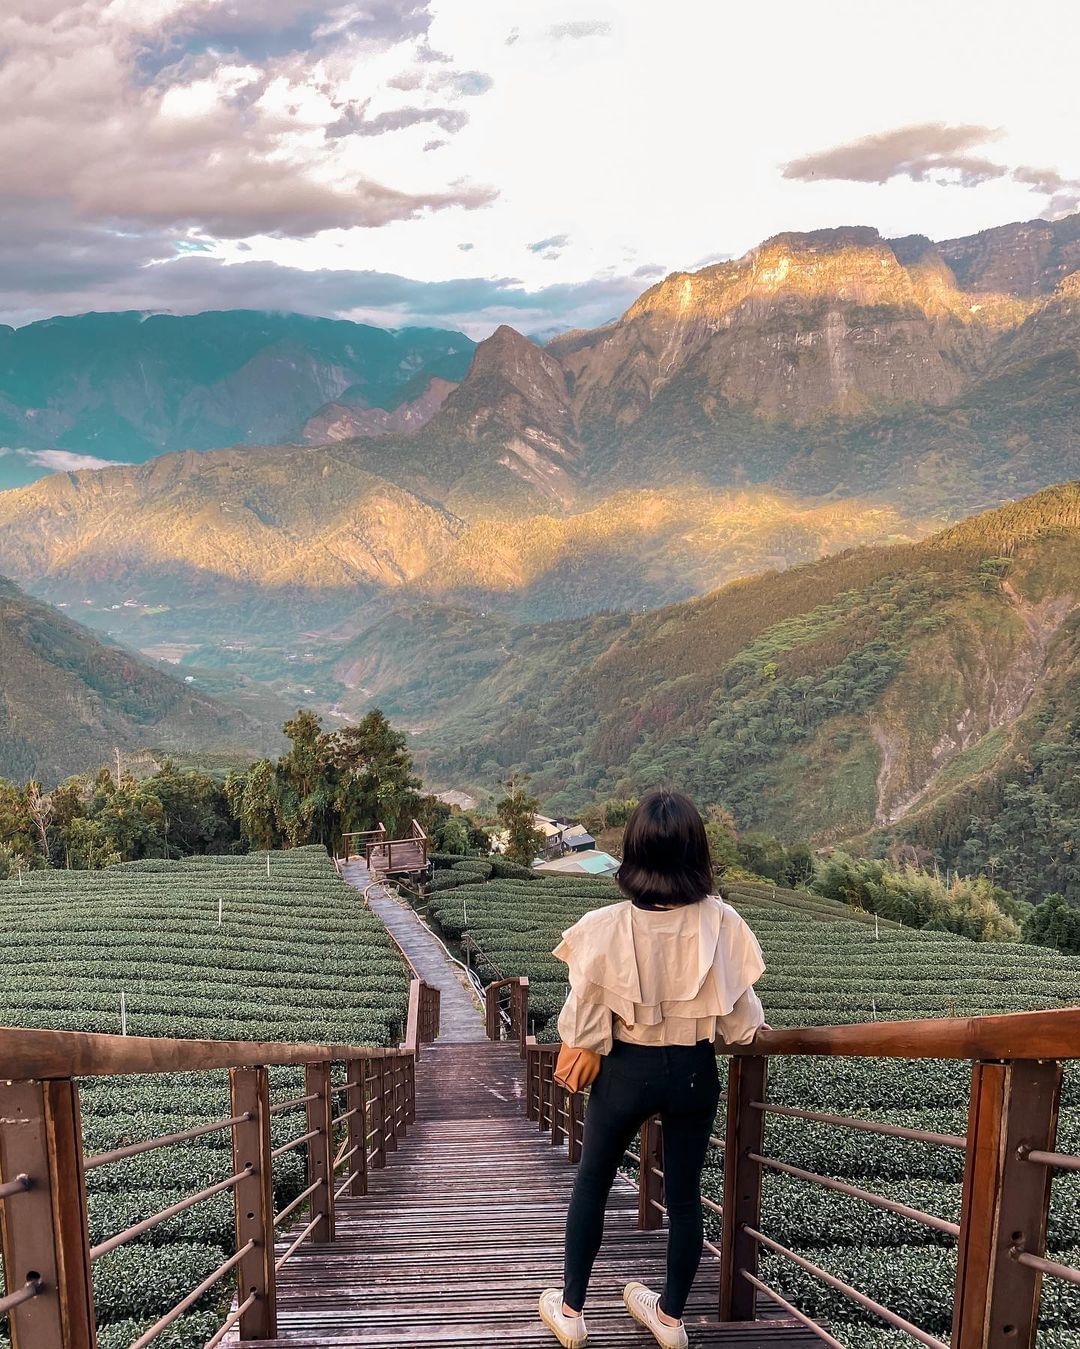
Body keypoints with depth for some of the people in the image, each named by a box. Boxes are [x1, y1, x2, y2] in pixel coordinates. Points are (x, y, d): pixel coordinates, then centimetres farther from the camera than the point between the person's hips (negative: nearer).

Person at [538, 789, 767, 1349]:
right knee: (684, 1194, 19)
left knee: (591, 1185, 20)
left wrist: (578, 1051, 9)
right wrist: (745, 1028, 15)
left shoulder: (606, 927, -22)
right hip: (694, 1071, 2)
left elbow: (583, 1021, -13)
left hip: (626, 1069, -1)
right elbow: (740, 1016, -8)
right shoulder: (721, 923, -18)